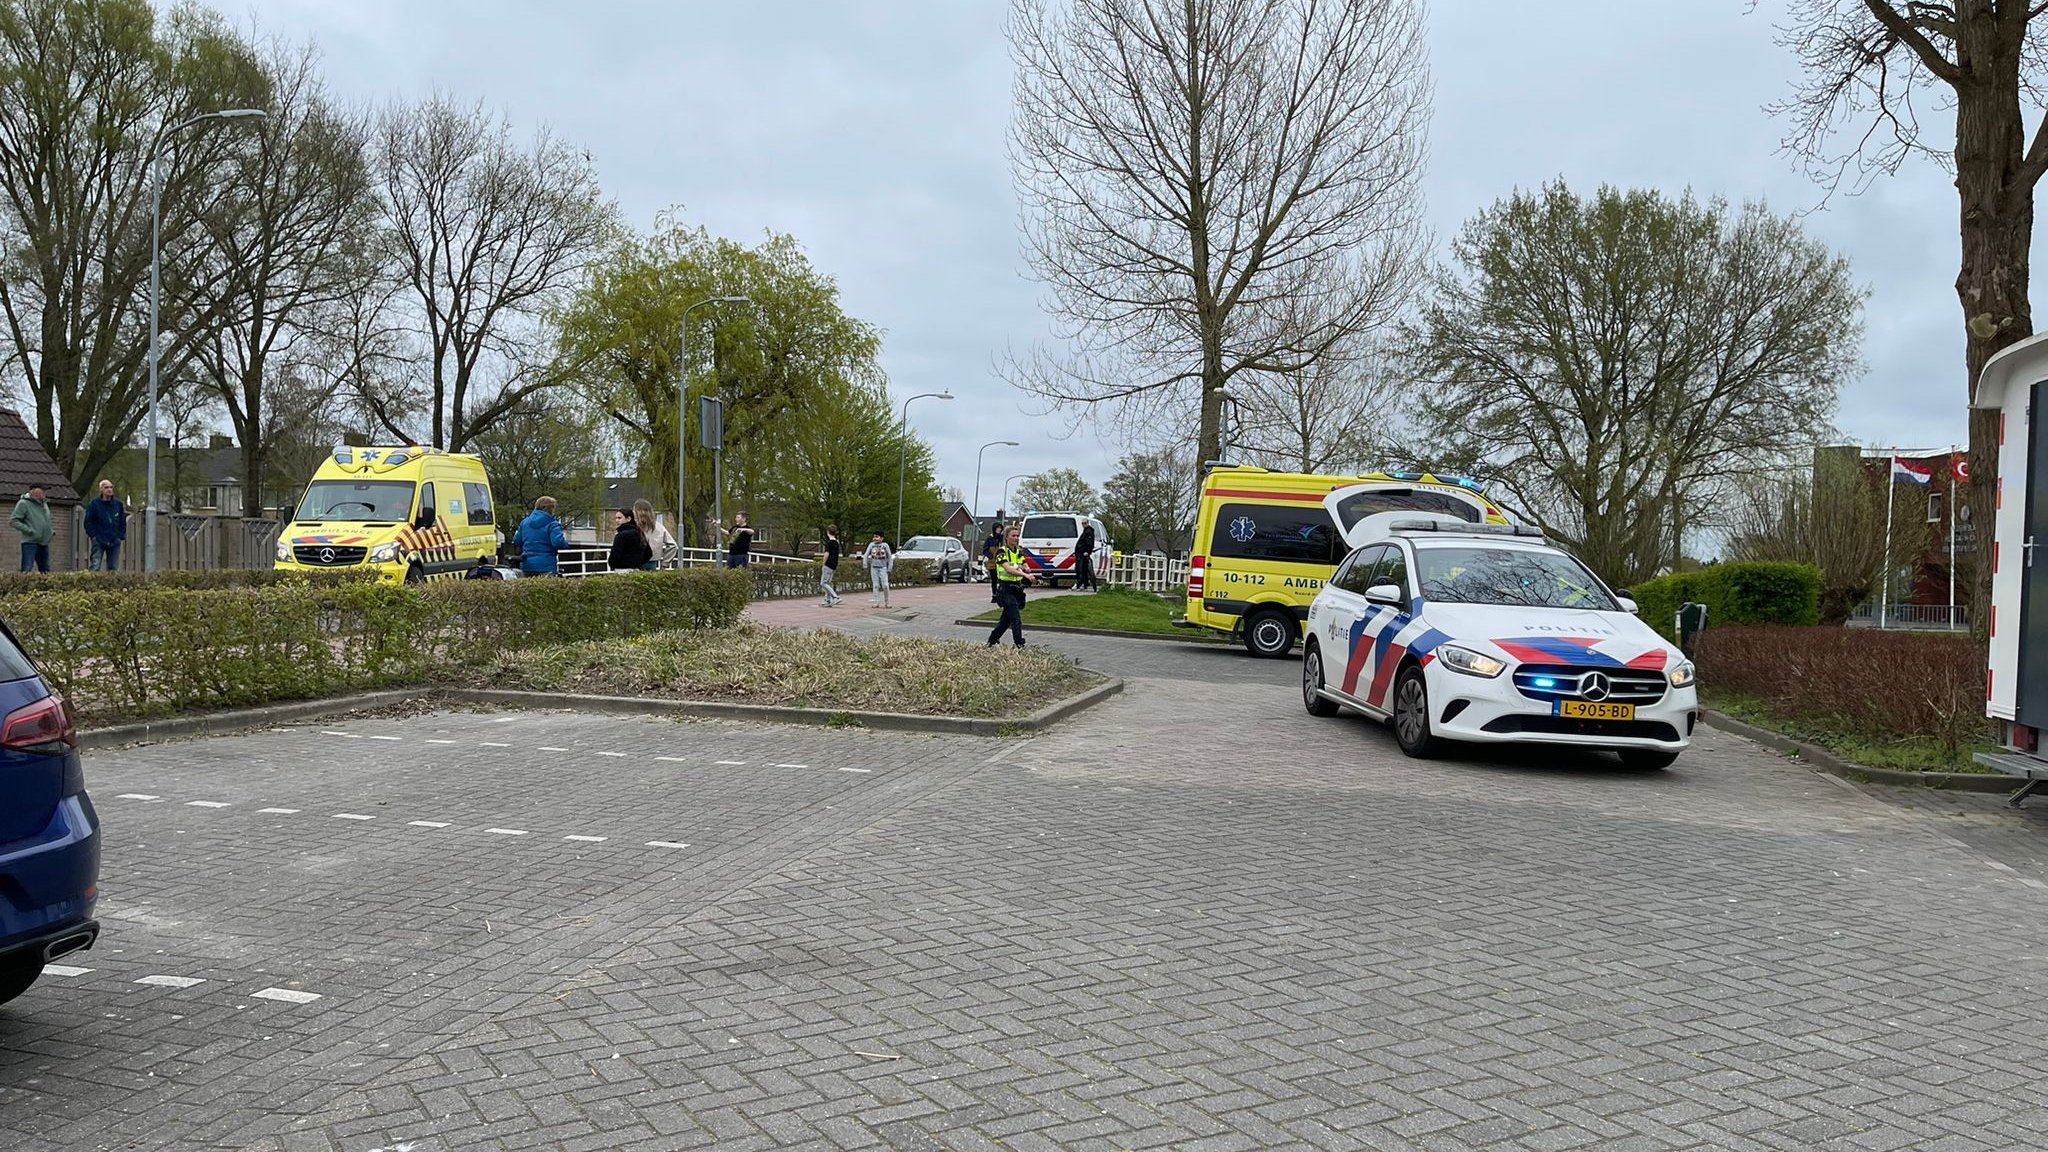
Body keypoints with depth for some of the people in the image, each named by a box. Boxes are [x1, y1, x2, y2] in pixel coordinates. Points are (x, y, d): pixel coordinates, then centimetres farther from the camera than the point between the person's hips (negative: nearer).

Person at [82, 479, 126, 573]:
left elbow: (123, 522, 17)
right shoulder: (94, 505, 0)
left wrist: (120, 536, 7)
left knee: (114, 568, 5)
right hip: (99, 542, -3)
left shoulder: (118, 505, 10)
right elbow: (88, 522, 1)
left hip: (115, 543, 4)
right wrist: (94, 536, -6)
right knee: (94, 567, -10)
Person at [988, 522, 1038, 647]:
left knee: (1007, 617, 15)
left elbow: (1027, 567, 6)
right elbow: (1008, 569, -25)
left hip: (1017, 588, 7)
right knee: (1016, 619, -14)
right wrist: (1025, 575, -37)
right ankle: (1020, 645, -15)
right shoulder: (1002, 552, -11)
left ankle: (992, 640, 31)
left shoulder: (1019, 552, 11)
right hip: (1006, 589, -7)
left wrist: (1025, 568, -20)